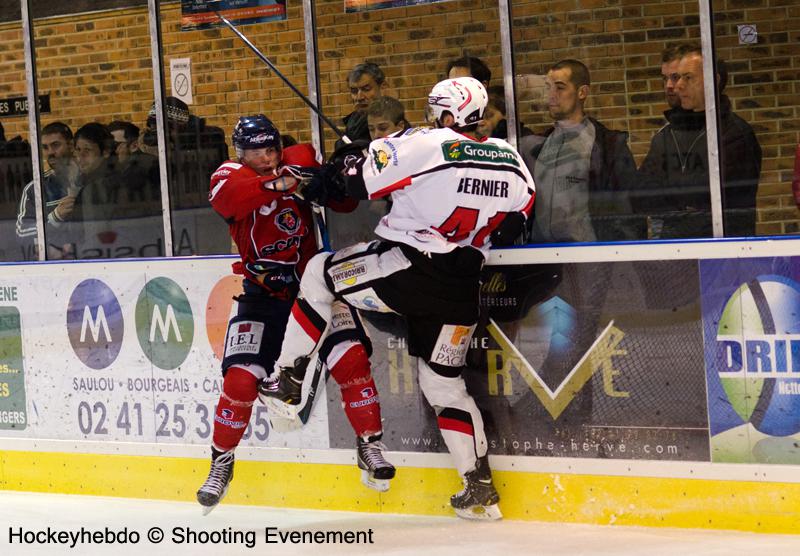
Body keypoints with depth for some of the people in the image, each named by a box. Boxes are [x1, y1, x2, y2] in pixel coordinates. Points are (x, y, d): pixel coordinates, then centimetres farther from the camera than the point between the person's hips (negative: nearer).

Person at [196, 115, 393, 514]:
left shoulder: (299, 162, 2)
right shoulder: (229, 177, -6)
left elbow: (342, 203, 5)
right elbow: (231, 196, -32)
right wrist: (276, 182, -46)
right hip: (262, 292, -1)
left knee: (351, 358, -15)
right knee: (240, 377, -8)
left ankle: (370, 445, -1)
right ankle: (221, 462, 10)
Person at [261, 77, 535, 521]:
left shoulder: (425, 144, -9)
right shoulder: (512, 162, 7)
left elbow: (359, 182, -8)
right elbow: (511, 228, 13)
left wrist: (349, 159, 14)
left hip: (406, 267, -6)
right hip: (460, 289, 6)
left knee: (320, 273, 17)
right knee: (444, 383, 17)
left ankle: (289, 379, 13)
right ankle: (480, 489, 14)